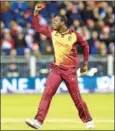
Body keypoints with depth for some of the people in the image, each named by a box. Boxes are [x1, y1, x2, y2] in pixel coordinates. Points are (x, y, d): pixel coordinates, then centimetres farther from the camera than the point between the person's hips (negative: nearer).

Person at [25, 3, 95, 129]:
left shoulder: (74, 35, -6)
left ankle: (88, 120, 19)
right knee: (47, 93, -13)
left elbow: (85, 46, 7)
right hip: (56, 68, 3)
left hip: (70, 70, -3)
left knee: (76, 97, 2)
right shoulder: (52, 32, 3)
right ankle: (38, 121, -19)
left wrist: (85, 64, 9)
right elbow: (37, 27, 9)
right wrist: (36, 12, -2)